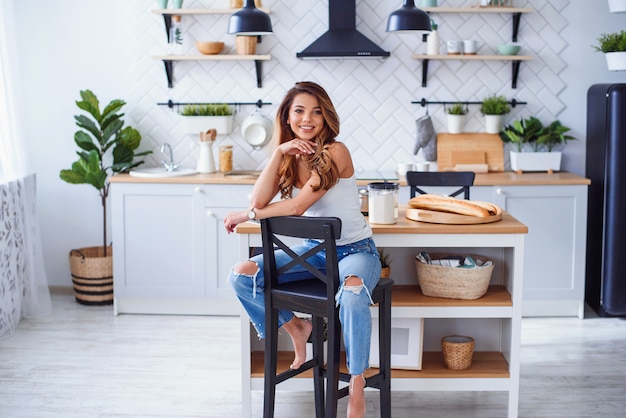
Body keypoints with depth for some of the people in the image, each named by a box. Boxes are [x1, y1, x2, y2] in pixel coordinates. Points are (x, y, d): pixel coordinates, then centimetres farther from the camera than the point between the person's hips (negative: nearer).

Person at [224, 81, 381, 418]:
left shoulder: (335, 152, -17)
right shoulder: (289, 157, 3)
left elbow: (299, 205, -23)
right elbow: (258, 202, -12)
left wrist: (246, 216, -12)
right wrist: (279, 153, -20)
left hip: (354, 249, -6)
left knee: (352, 295, -39)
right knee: (241, 276, -8)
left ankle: (357, 390, -22)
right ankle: (296, 329, 15)